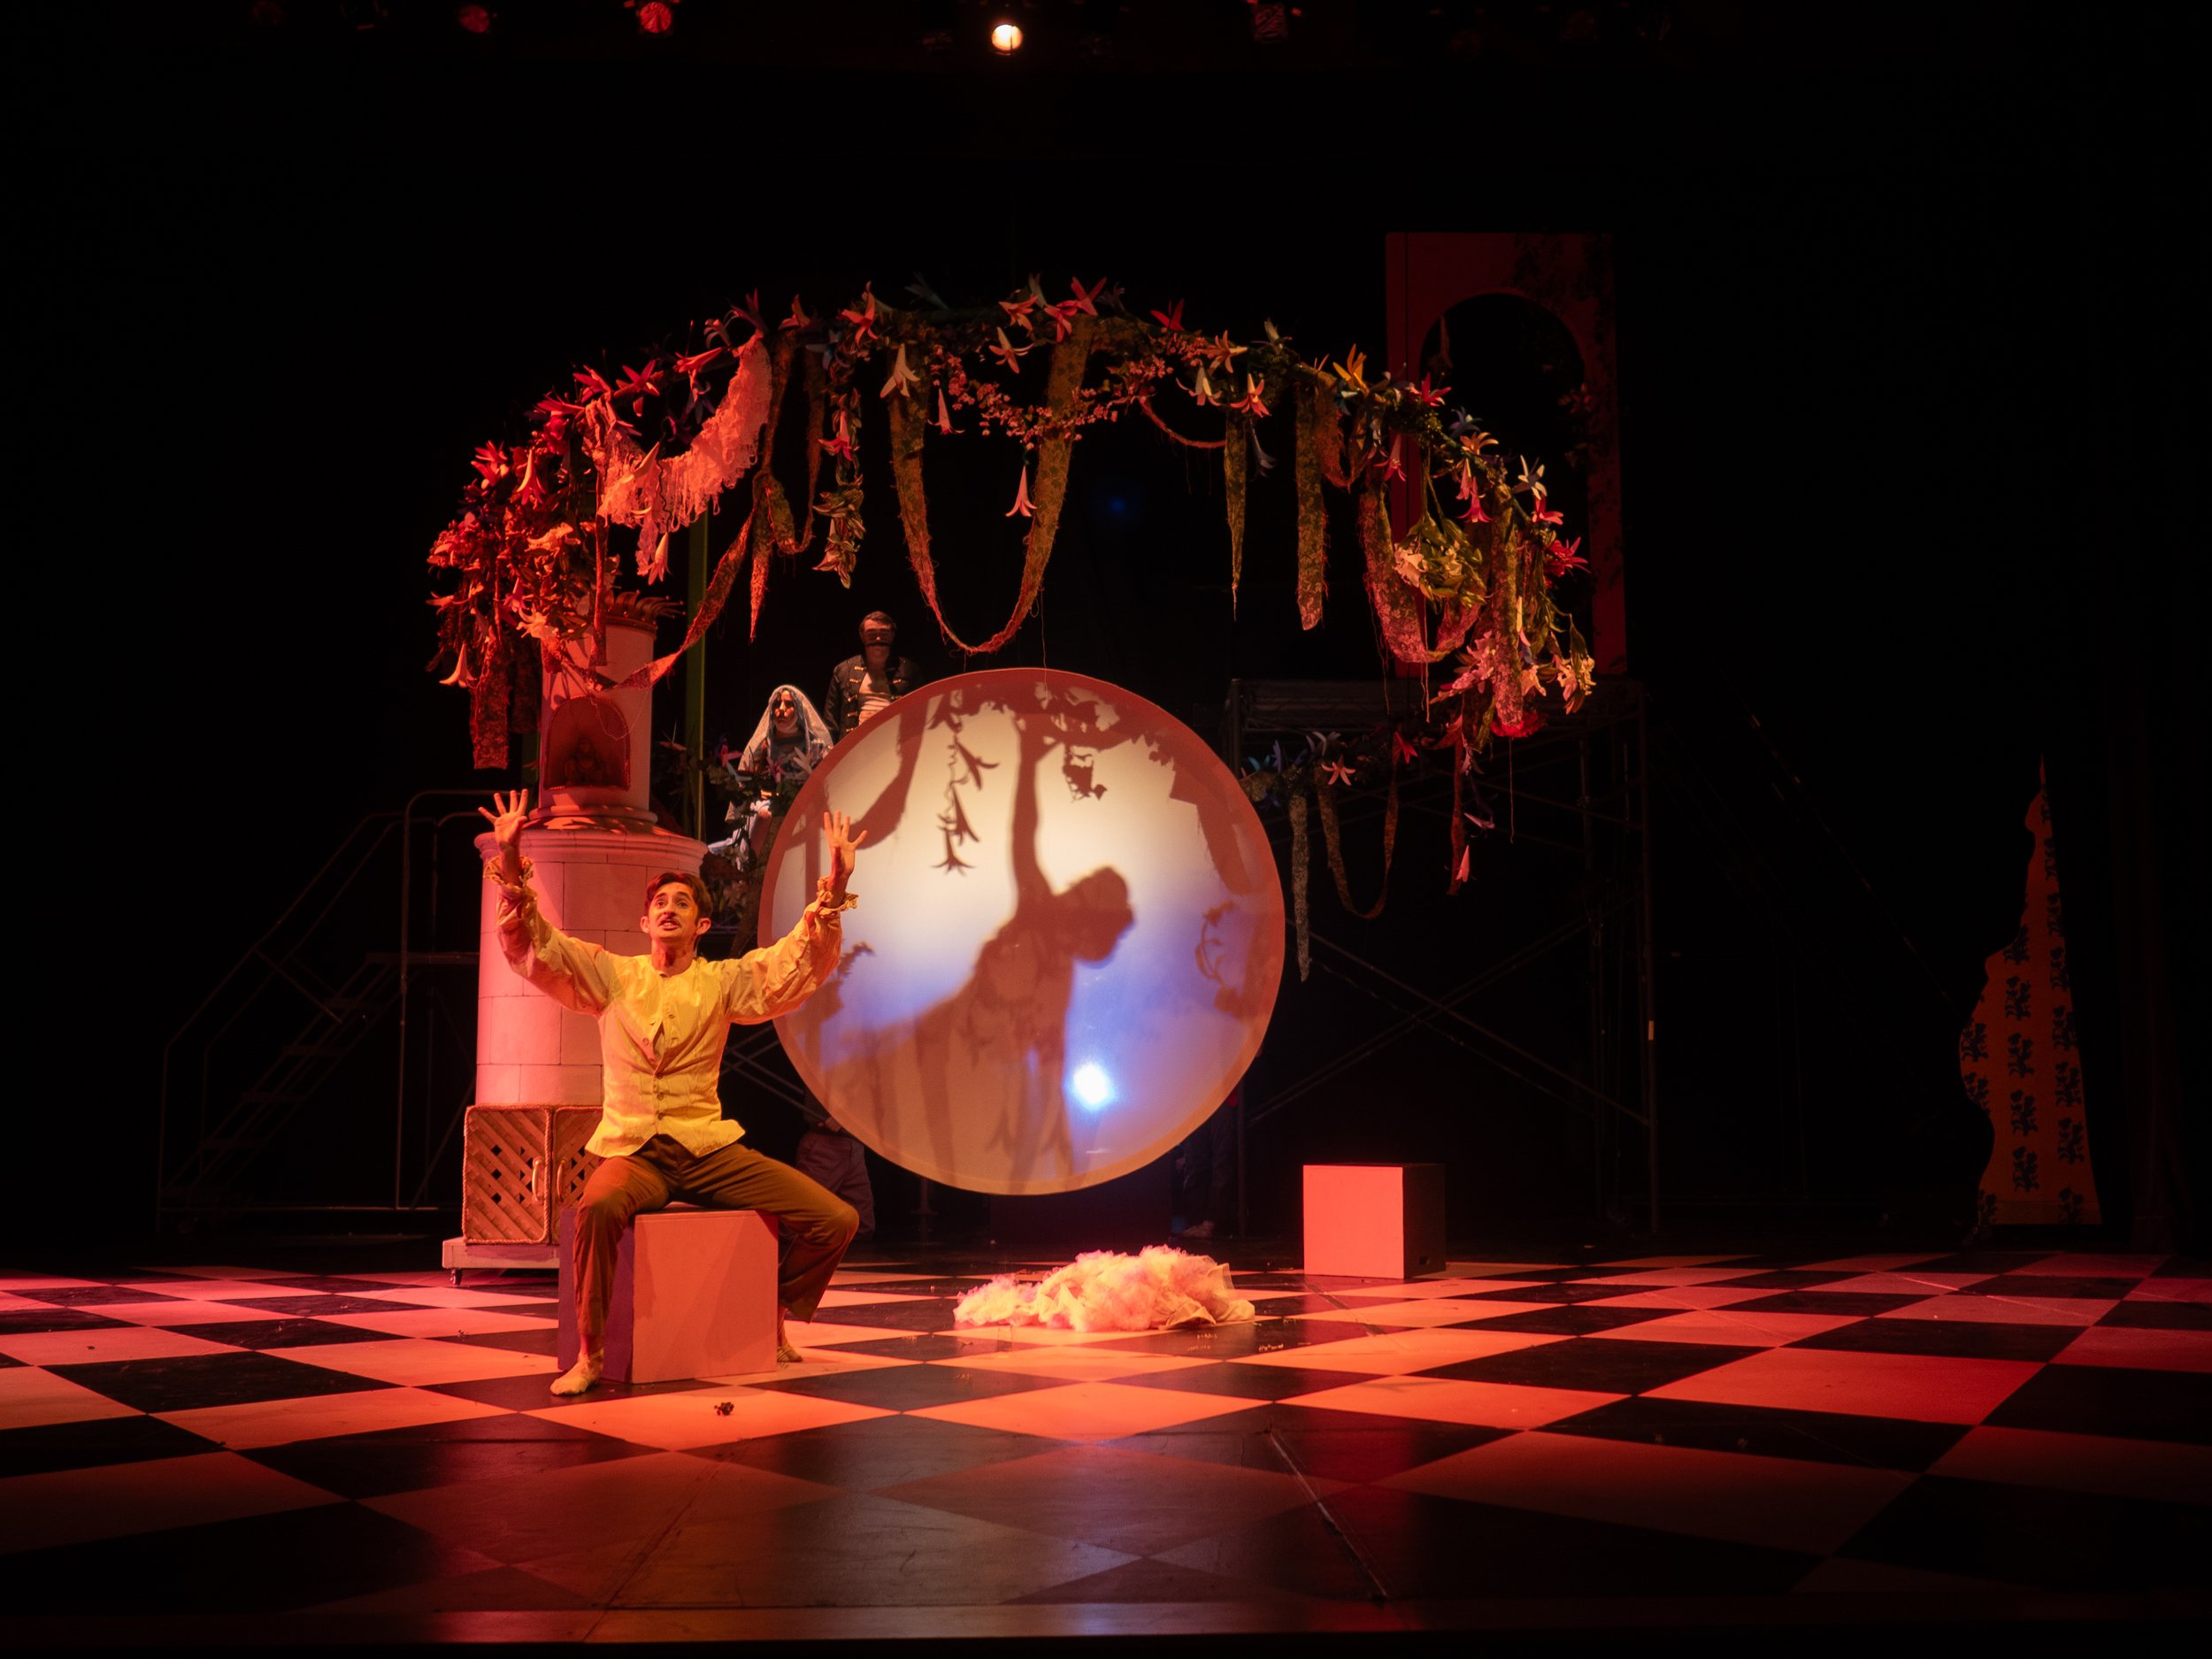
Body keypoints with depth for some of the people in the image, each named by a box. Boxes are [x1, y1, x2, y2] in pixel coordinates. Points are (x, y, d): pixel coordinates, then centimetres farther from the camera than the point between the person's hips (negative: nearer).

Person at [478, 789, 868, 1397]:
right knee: (600, 1206, -39)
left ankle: (774, 1322, 14)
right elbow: (533, 949, 0)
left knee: (836, 1219, -11)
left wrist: (834, 892, -19)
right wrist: (512, 872, -15)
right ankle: (590, 1355, -22)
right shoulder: (612, 975, 10)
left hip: (710, 1148, 2)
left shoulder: (723, 982, 9)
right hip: (633, 1149, -2)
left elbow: (799, 965, -4)